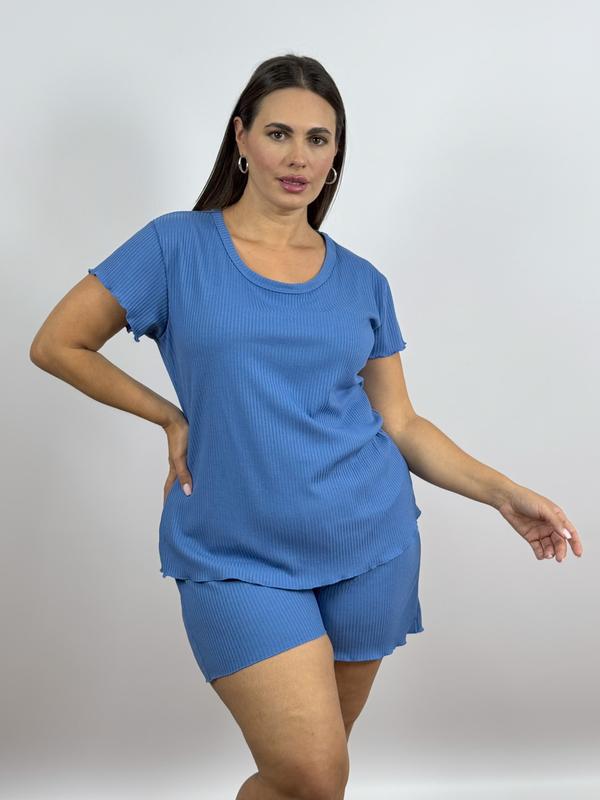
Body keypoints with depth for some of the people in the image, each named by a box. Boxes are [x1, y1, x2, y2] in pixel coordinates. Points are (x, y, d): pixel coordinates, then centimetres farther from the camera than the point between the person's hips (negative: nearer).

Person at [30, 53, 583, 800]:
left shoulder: (361, 282, 8)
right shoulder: (178, 246, -1)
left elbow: (399, 424, 9)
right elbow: (57, 345, 3)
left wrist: (501, 491, -2)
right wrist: (172, 417, 0)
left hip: (370, 546, 4)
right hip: (239, 557, -3)